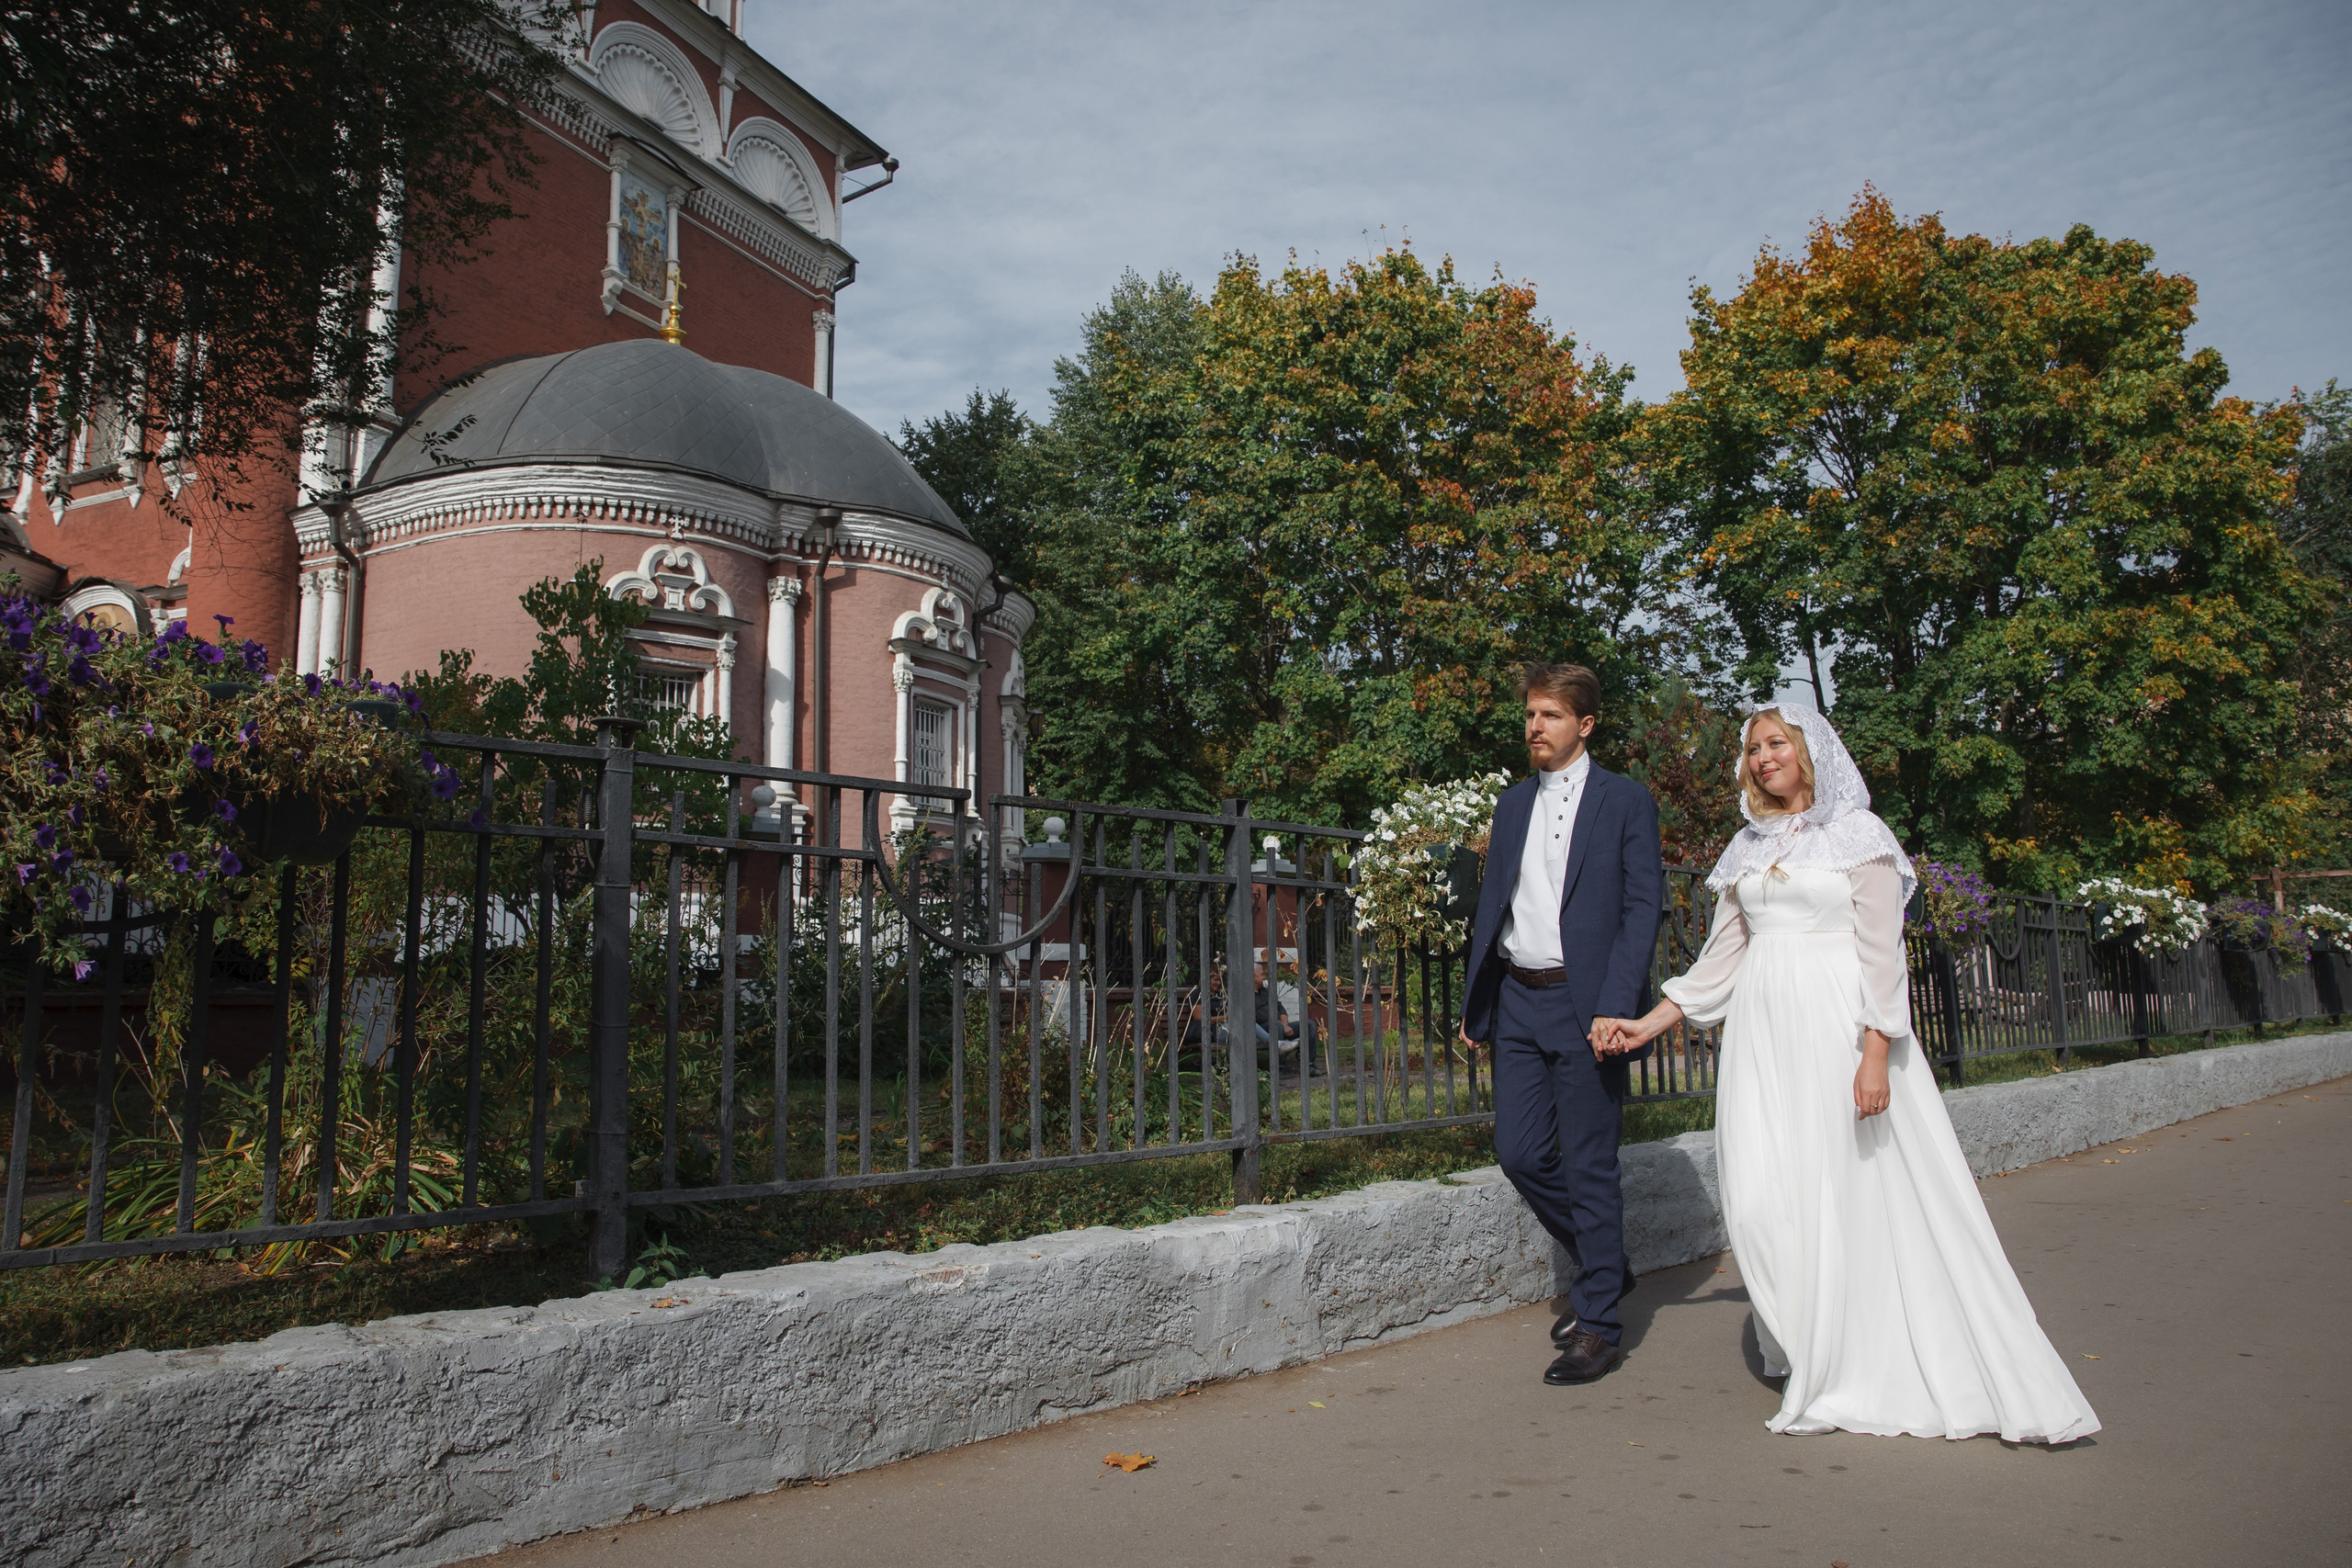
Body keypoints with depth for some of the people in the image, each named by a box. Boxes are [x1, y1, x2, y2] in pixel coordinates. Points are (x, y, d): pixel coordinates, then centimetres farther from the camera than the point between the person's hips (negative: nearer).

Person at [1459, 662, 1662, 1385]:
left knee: (1588, 1164, -1)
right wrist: (1475, 999, 10)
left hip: (1585, 1005, -5)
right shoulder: (1512, 803, 14)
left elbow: (1641, 908, -7)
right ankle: (1606, 1263, 29)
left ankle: (1598, 1323, 13)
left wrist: (1616, 1006, -16)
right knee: (1519, 1153, 6)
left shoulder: (1625, 802, -1)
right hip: (1517, 1002, 6)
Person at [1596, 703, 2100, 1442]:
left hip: (1837, 1025, -5)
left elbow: (1882, 954, -6)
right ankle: (1803, 1349, 17)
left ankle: (1841, 1378, 7)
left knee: (1845, 1192, -4)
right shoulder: (1747, 849, 15)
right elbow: (1721, 957, 18)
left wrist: (1876, 1056, -15)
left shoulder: (1859, 836, 0)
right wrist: (1650, 1023, 12)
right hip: (1762, 1029, 5)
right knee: (1761, 1200, -1)